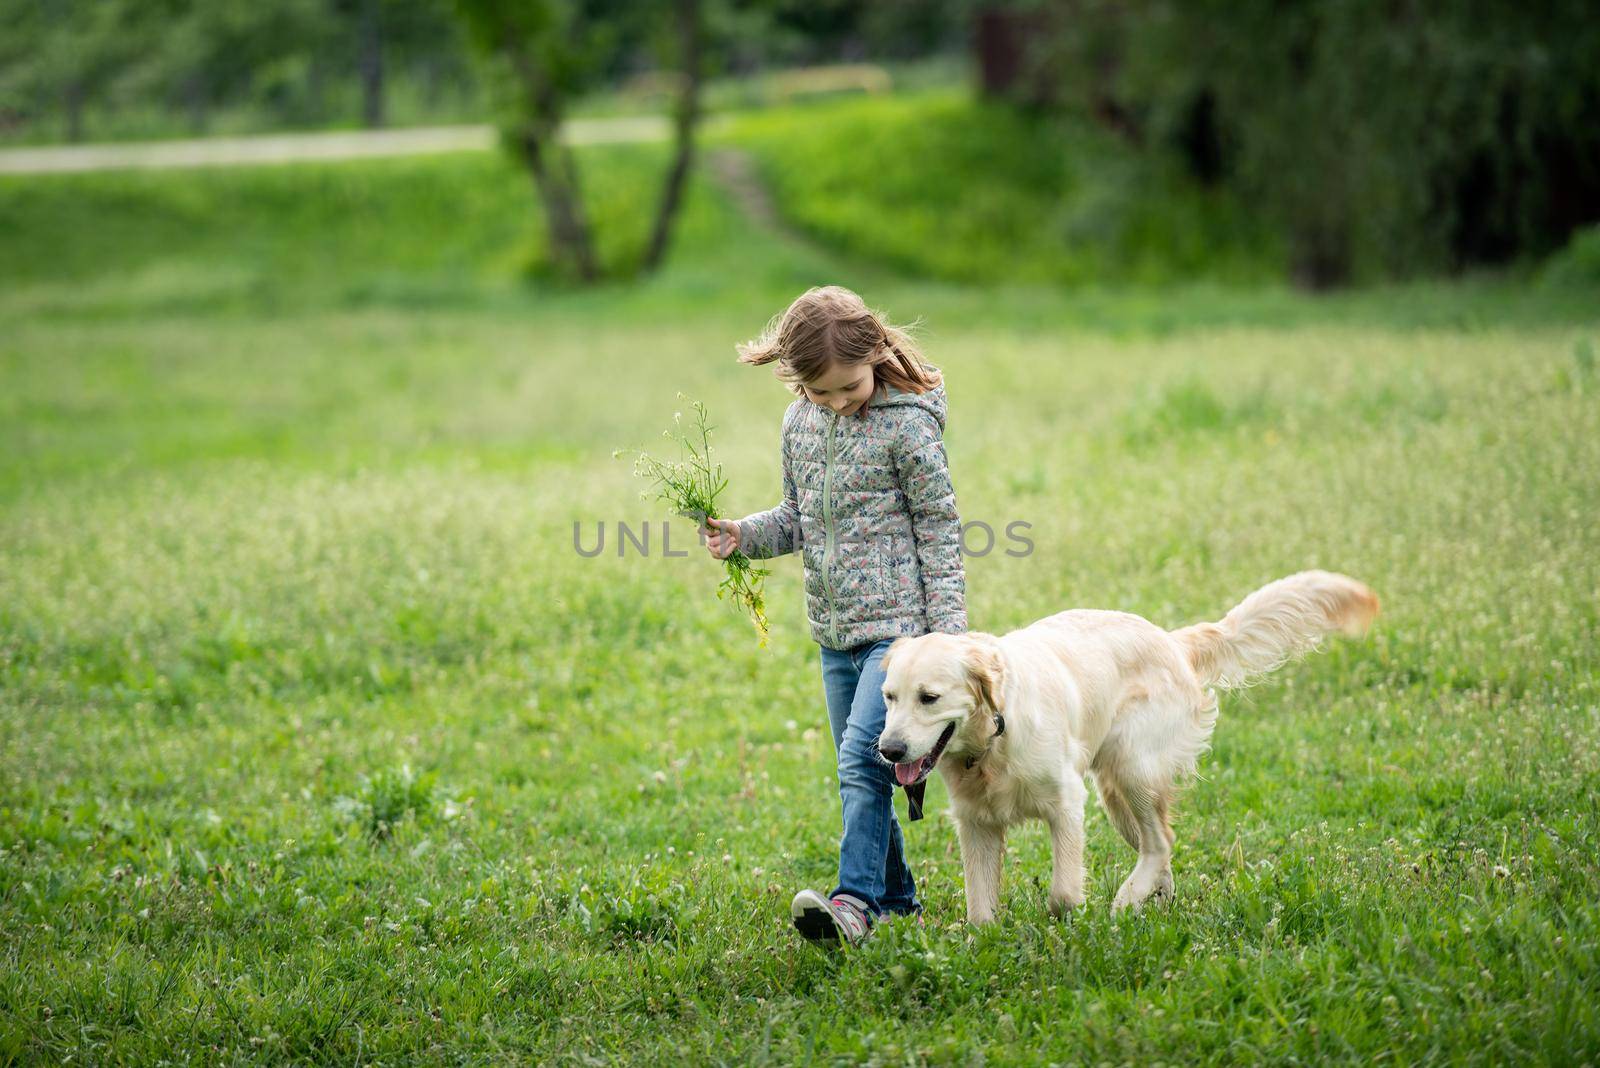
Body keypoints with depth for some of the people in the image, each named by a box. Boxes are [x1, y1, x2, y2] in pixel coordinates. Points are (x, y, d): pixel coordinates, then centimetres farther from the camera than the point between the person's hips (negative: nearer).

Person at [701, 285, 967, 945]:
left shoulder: (907, 423, -11)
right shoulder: (800, 423, 7)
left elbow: (939, 527, -8)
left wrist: (948, 630, -11)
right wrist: (742, 535, -3)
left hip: (900, 623, -7)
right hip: (836, 630, 7)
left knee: (862, 759, -20)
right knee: (859, 769, 11)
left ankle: (856, 900, -24)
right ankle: (897, 900, 22)